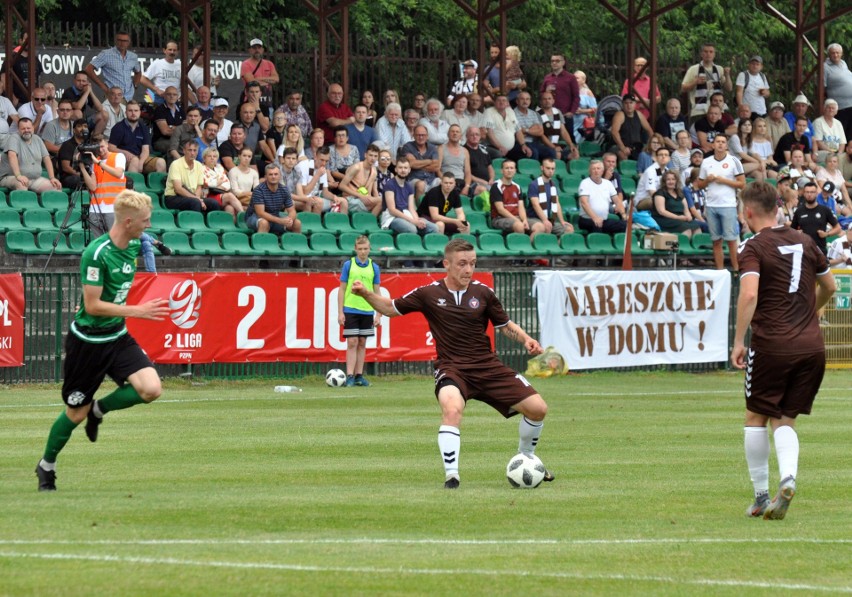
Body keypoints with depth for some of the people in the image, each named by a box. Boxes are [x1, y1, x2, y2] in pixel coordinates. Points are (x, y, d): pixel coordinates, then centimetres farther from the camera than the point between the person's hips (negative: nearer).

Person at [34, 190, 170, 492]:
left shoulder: (132, 248, 1)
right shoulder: (96, 254, -24)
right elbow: (93, 306, -24)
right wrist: (136, 311, -25)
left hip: (117, 336, 6)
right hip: (88, 340, -6)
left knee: (151, 388, -14)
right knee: (76, 412, 5)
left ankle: (99, 409, 13)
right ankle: (46, 466, 29)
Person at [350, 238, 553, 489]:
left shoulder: (483, 293, 2)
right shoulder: (429, 294, -2)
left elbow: (505, 325, 15)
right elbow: (390, 308, 10)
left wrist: (525, 339, -4)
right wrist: (366, 293, -7)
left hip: (488, 366, 3)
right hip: (452, 369, -3)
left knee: (537, 408, -2)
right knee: (452, 409, -37)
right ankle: (451, 475, -31)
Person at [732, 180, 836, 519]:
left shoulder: (753, 248, -6)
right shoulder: (803, 243, 11)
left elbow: (749, 294, -21)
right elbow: (829, 286, 23)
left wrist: (738, 341, -16)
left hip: (771, 345, -5)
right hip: (811, 345, 5)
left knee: (756, 418, 11)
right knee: (785, 421, 11)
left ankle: (761, 496, 10)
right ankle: (788, 476, -17)